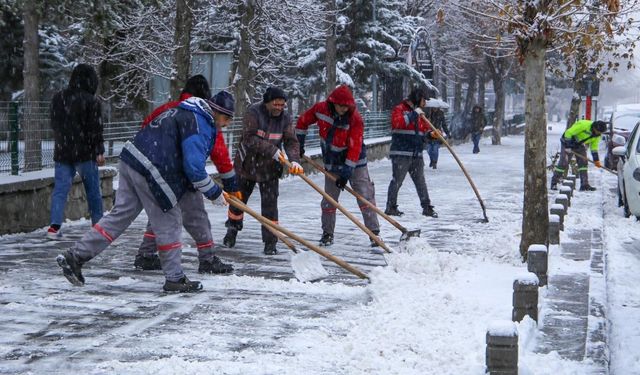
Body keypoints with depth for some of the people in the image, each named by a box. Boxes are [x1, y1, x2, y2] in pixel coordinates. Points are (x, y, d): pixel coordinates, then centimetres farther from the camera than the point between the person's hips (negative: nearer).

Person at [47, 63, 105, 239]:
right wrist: (99, 151, -8)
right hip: (85, 152, -4)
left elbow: (54, 124, 16)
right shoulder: (91, 100, -11)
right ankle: (98, 224, 18)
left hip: (62, 152, 4)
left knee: (60, 188, 3)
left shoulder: (58, 98, 7)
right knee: (93, 190, 9)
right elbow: (96, 128, -12)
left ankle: (54, 225, -9)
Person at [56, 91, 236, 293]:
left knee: (121, 214, 12)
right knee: (168, 222, 2)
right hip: (150, 172, -9)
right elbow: (194, 167, -18)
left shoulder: (184, 113, 19)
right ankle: (175, 279, 11)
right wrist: (214, 193, -6)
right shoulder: (199, 124, -12)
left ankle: (75, 256, 12)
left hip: (130, 162, 9)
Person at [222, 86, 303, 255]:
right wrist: (273, 150, -33)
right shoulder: (253, 112, -18)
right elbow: (250, 139, -26)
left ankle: (270, 241, 6)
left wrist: (295, 160, -29)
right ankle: (232, 229, 39)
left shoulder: (285, 118, -5)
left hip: (270, 168, 2)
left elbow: (291, 141, -10)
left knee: (270, 204, -3)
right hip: (247, 164, -2)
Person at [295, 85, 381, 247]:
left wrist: (346, 172, -27)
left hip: (354, 162, -3)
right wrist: (299, 143, 6)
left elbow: (355, 147, -25)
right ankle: (327, 234, 23)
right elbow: (303, 121, 6)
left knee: (365, 197, -9)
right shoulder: (320, 109, -13)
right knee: (328, 200, 9)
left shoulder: (355, 119, -23)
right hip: (332, 163, 4)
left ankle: (374, 232, -4)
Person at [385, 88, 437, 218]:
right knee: (397, 181, -4)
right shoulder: (399, 109, -5)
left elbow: (425, 129, 24)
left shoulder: (420, 113, 19)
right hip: (401, 153, -7)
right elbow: (397, 122, -23)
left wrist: (430, 133, 2)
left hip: (417, 154, 7)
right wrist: (414, 114, -22)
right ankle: (391, 207, 4)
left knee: (420, 181, 9)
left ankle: (426, 207, 13)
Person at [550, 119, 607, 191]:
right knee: (563, 162, -9)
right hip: (568, 141, -7)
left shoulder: (597, 134, -6)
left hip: (579, 144, 7)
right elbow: (569, 133, -28)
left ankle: (584, 185, 1)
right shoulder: (583, 125, -31)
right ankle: (554, 183, 1)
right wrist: (568, 145, -27)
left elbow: (594, 146, 3)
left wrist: (596, 160, -2)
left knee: (583, 162, -2)